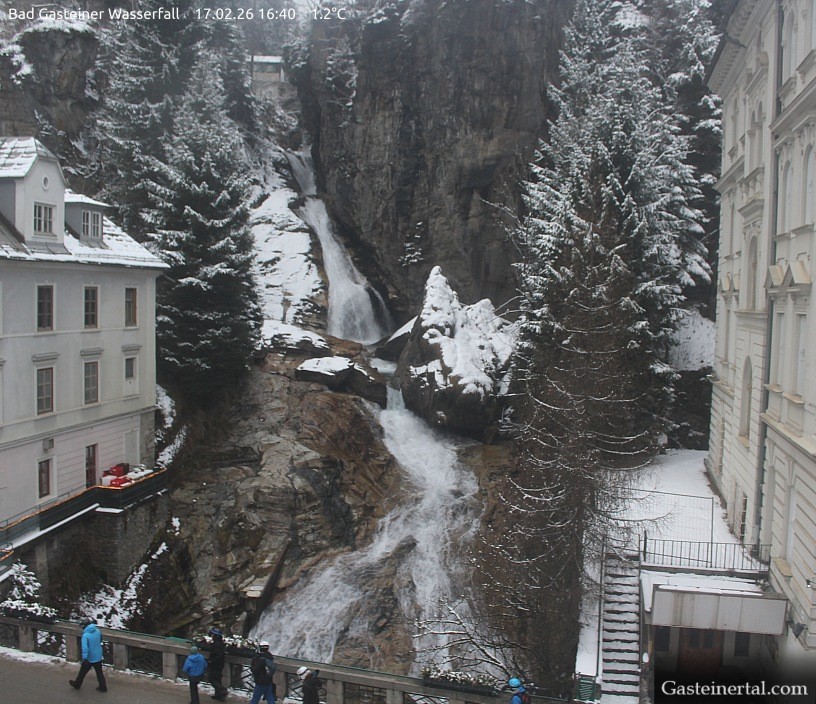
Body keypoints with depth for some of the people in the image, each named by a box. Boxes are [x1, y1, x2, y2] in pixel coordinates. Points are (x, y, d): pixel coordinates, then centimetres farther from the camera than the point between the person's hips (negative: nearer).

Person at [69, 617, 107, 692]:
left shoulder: (85, 635, -24)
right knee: (99, 672, 17)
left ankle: (77, 684, 40)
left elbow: (85, 648, -30)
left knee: (83, 672, 19)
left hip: (89, 658, -5)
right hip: (98, 657, 5)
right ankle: (103, 687, 21)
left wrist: (84, 658, -28)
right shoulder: (98, 631, -5)